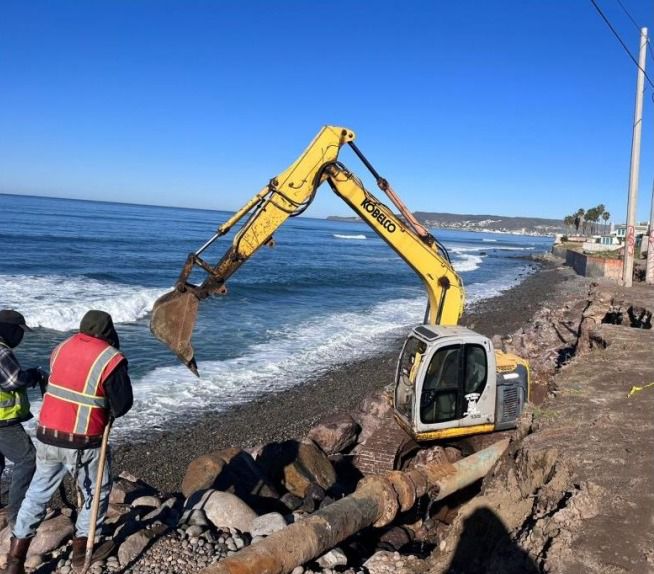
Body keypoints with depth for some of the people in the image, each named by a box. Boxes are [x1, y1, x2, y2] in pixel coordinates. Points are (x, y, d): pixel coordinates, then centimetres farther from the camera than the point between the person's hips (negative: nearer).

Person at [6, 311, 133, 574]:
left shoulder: (62, 347, 4)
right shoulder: (111, 359, -14)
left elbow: (60, 384, 14)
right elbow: (122, 404, -10)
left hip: (46, 436, 6)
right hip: (82, 443, -5)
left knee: (37, 494, 19)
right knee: (97, 493, 17)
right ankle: (82, 552, 28)